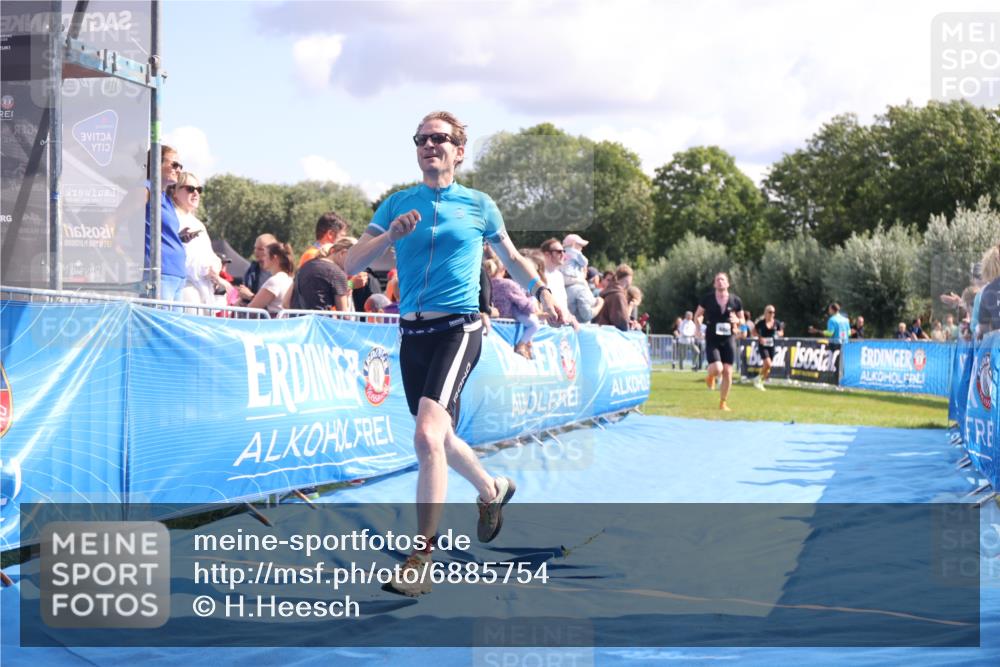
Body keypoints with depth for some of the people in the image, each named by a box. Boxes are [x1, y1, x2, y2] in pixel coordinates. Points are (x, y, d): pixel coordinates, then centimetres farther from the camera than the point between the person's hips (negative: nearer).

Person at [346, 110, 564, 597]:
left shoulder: (479, 206, 4)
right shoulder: (398, 204, 8)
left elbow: (511, 258, 20)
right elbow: (351, 264, 1)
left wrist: (541, 290, 3)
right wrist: (390, 236, -16)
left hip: (458, 328, -4)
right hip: (412, 333, 4)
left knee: (428, 435, -22)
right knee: (440, 438, 17)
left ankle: (421, 558, -17)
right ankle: (492, 490, 48)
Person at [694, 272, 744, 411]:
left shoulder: (735, 300, 2)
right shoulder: (707, 299, -2)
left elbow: (742, 320, 13)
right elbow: (698, 315, 10)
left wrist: (737, 321, -10)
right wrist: (699, 325, -9)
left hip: (729, 340, 2)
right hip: (712, 340, -2)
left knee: (728, 372, -1)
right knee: (717, 369, -19)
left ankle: (723, 402, 15)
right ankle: (711, 375, 21)